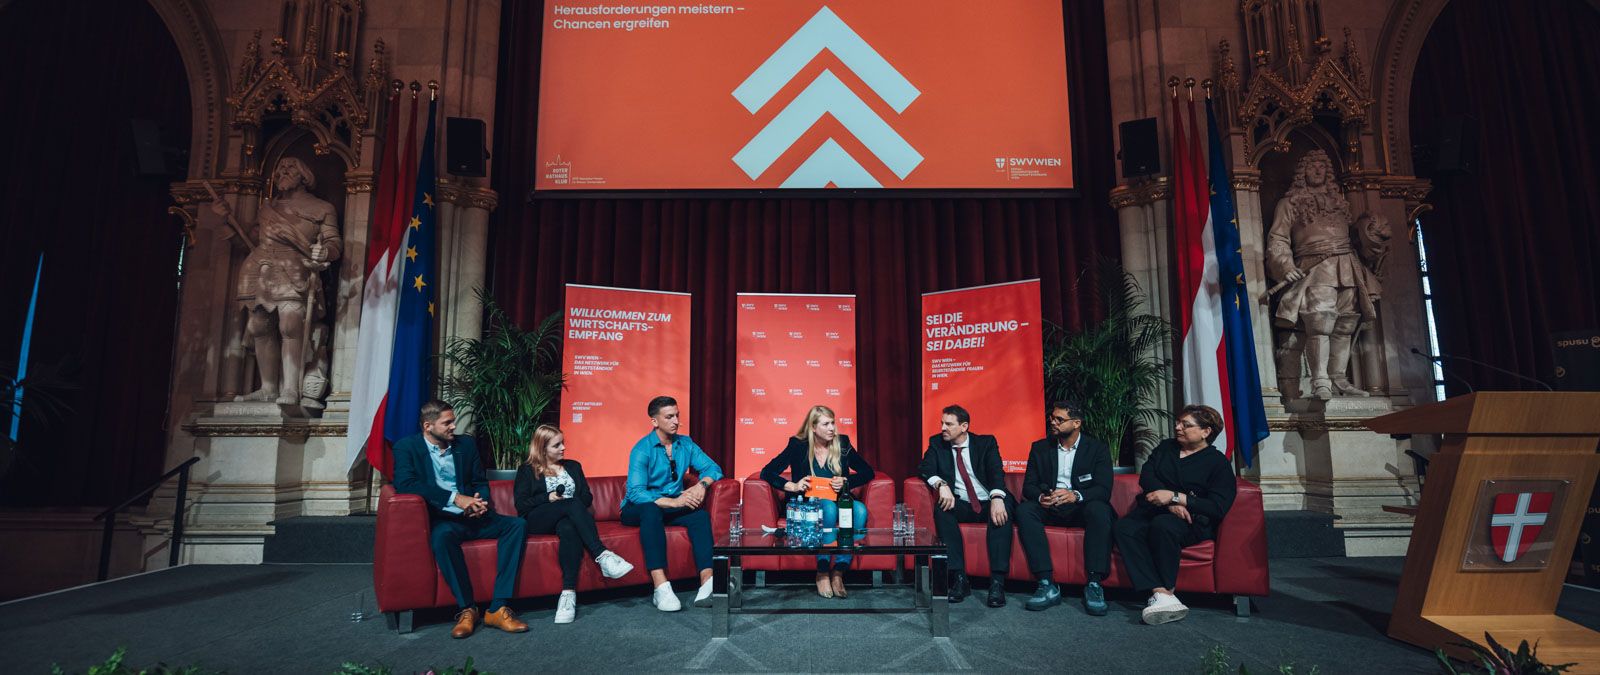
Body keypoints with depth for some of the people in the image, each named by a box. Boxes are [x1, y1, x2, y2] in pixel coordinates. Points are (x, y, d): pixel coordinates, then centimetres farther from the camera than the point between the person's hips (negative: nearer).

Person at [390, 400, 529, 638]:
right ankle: (466, 608, -25)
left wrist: (480, 502, -6)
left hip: (471, 517, 5)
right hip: (440, 519, -5)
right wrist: (454, 498, -23)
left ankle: (498, 608, -25)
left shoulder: (466, 444, 13)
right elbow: (404, 483, -17)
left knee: (516, 525, -19)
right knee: (442, 536, -39)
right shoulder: (407, 447, 0)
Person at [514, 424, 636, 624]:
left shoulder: (573, 466, 24)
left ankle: (569, 592, -48)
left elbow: (587, 497, 16)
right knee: (572, 504, -35)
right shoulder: (527, 470, 15)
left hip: (570, 516, 2)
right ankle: (602, 555, -45)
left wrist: (568, 500, -4)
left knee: (569, 528, -38)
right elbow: (521, 505, 4)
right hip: (538, 521, -2)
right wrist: (548, 498, -10)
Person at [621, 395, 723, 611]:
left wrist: (702, 484, -21)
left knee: (700, 513, -25)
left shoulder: (685, 444, 3)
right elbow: (635, 493, -26)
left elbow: (713, 468, 2)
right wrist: (673, 501, -35)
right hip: (638, 510, -4)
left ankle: (707, 583, -39)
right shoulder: (642, 449, -15)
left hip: (672, 507, 5)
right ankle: (661, 587, -47)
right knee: (650, 509, -39)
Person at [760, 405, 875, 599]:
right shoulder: (798, 446, 1)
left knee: (860, 509, -31)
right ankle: (822, 573, -26)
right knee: (829, 507, -37)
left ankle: (838, 572, -26)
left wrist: (846, 482, -5)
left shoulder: (842, 443, 8)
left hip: (839, 503, 3)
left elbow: (868, 472, 12)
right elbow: (766, 473, -1)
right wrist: (792, 486, -14)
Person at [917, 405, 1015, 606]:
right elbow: (925, 467, -7)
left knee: (1004, 508, -34)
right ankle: (959, 578, -31)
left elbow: (996, 471, -12)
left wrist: (997, 498, -33)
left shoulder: (986, 442, 2)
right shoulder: (937, 443, 7)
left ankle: (997, 582, -36)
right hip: (960, 505, 2)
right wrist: (941, 484, -29)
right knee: (942, 509, -31)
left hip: (989, 503, -1)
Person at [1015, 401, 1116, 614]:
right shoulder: (1040, 448, 10)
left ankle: (1094, 585, -31)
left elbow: (1104, 490, -10)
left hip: (1081, 507, -2)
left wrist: (1076, 495, -31)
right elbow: (1028, 485, 5)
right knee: (1024, 510, -29)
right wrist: (1041, 497, -21)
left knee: (1099, 510, -35)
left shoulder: (1097, 448, 2)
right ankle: (1047, 585, -32)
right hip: (1049, 508, 2)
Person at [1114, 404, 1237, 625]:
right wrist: (1171, 504, -12)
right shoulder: (1166, 447, 20)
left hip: (1192, 520, -4)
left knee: (1162, 524, -39)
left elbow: (1218, 508, -8)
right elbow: (1145, 477, 5)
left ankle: (1167, 590, -25)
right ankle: (1161, 595, -43)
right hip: (1151, 511, 4)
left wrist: (1175, 497, -17)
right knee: (1125, 527, -30)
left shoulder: (1218, 462, 5)